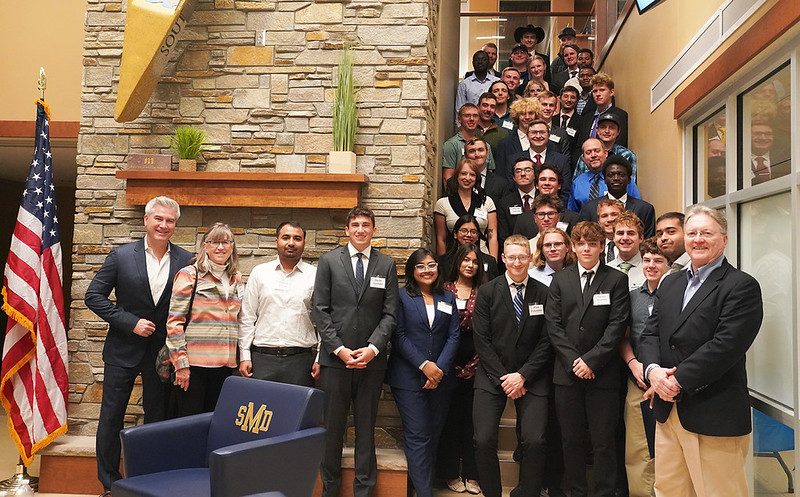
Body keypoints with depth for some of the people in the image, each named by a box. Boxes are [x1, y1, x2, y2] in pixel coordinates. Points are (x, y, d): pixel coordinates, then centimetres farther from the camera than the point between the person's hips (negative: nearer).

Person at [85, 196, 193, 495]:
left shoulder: (186, 261, -1)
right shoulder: (121, 255, -3)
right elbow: (93, 296, -4)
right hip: (124, 349, 0)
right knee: (111, 417, 8)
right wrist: (131, 323, -13)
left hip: (163, 350, 1)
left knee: (157, 418, 10)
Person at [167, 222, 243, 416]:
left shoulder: (236, 279, 12)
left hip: (224, 365, 5)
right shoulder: (189, 275, -4)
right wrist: (181, 363, -11)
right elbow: (174, 322, -8)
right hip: (193, 363, -5)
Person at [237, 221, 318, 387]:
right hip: (262, 358, 1)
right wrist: (244, 356, 2)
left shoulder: (315, 276, 5)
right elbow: (247, 318, 8)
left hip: (301, 359, 0)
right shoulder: (259, 272, 8)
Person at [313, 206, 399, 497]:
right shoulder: (329, 260, 5)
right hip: (335, 358, -1)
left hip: (371, 360, 1)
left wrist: (372, 348, -10)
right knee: (333, 426, 6)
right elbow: (320, 310, 0)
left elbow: (390, 314, 4)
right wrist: (339, 349, -9)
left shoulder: (387, 265, 8)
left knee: (366, 427, 8)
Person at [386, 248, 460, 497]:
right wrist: (424, 365, -13)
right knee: (418, 436, -6)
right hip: (408, 377, -4)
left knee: (434, 433, 8)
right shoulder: (402, 297, 1)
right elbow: (398, 336, -5)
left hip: (441, 377, 4)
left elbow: (453, 336, 5)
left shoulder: (448, 298, 11)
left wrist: (440, 368, -8)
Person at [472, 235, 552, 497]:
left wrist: (523, 375, -9)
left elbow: (546, 342, 1)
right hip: (492, 374, 0)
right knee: (483, 440, -10)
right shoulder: (487, 292, 2)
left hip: (531, 377, 0)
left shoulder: (543, 293, 3)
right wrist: (504, 377, -9)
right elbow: (482, 340, -2)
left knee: (535, 441, -12)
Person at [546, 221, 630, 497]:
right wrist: (573, 360, -7)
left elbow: (617, 326, -5)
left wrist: (591, 360, -12)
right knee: (571, 440, 9)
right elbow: (553, 324, 3)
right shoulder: (560, 280, 10)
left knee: (603, 442, 2)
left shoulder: (616, 280, 3)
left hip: (603, 373, -2)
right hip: (567, 371, 3)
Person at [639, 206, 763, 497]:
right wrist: (653, 369, -8)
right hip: (669, 408, 6)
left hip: (714, 416, -6)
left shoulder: (742, 286, -7)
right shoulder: (670, 284, 16)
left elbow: (725, 345, -17)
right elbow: (650, 333, 11)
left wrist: (678, 380, -17)